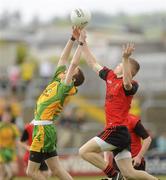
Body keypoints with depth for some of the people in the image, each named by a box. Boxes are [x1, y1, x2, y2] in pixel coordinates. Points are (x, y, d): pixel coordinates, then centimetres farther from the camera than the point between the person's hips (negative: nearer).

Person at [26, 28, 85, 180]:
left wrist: (81, 42, -14)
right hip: (42, 129, 9)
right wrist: (73, 38, 11)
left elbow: (73, 64, -18)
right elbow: (63, 58, 15)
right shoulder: (57, 80, 11)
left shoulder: (66, 88, -10)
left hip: (44, 130, -9)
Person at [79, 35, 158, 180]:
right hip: (115, 131, 8)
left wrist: (126, 58, -46)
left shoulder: (132, 85, -10)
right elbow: (93, 63, 23)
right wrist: (83, 43, 22)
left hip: (116, 130, -8)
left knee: (84, 151, -10)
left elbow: (127, 83, -35)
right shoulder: (110, 76, 13)